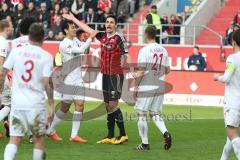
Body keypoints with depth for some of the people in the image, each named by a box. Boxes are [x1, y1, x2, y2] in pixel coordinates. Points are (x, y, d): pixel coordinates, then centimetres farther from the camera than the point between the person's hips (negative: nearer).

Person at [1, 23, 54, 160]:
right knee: (39, 139, 14)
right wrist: (52, 105, -5)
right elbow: (47, 83, -10)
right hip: (36, 104, -2)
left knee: (14, 140, 0)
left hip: (17, 103, 2)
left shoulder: (16, 51, 4)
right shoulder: (46, 56, -4)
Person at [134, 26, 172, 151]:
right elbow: (167, 70, 11)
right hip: (159, 88, 6)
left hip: (146, 87, -6)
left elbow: (141, 72, -15)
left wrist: (135, 87, -6)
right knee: (155, 114, 15)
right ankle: (165, 133, -10)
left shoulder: (144, 50, -13)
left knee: (142, 115, 4)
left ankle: (144, 144, 5)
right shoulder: (163, 50, 6)